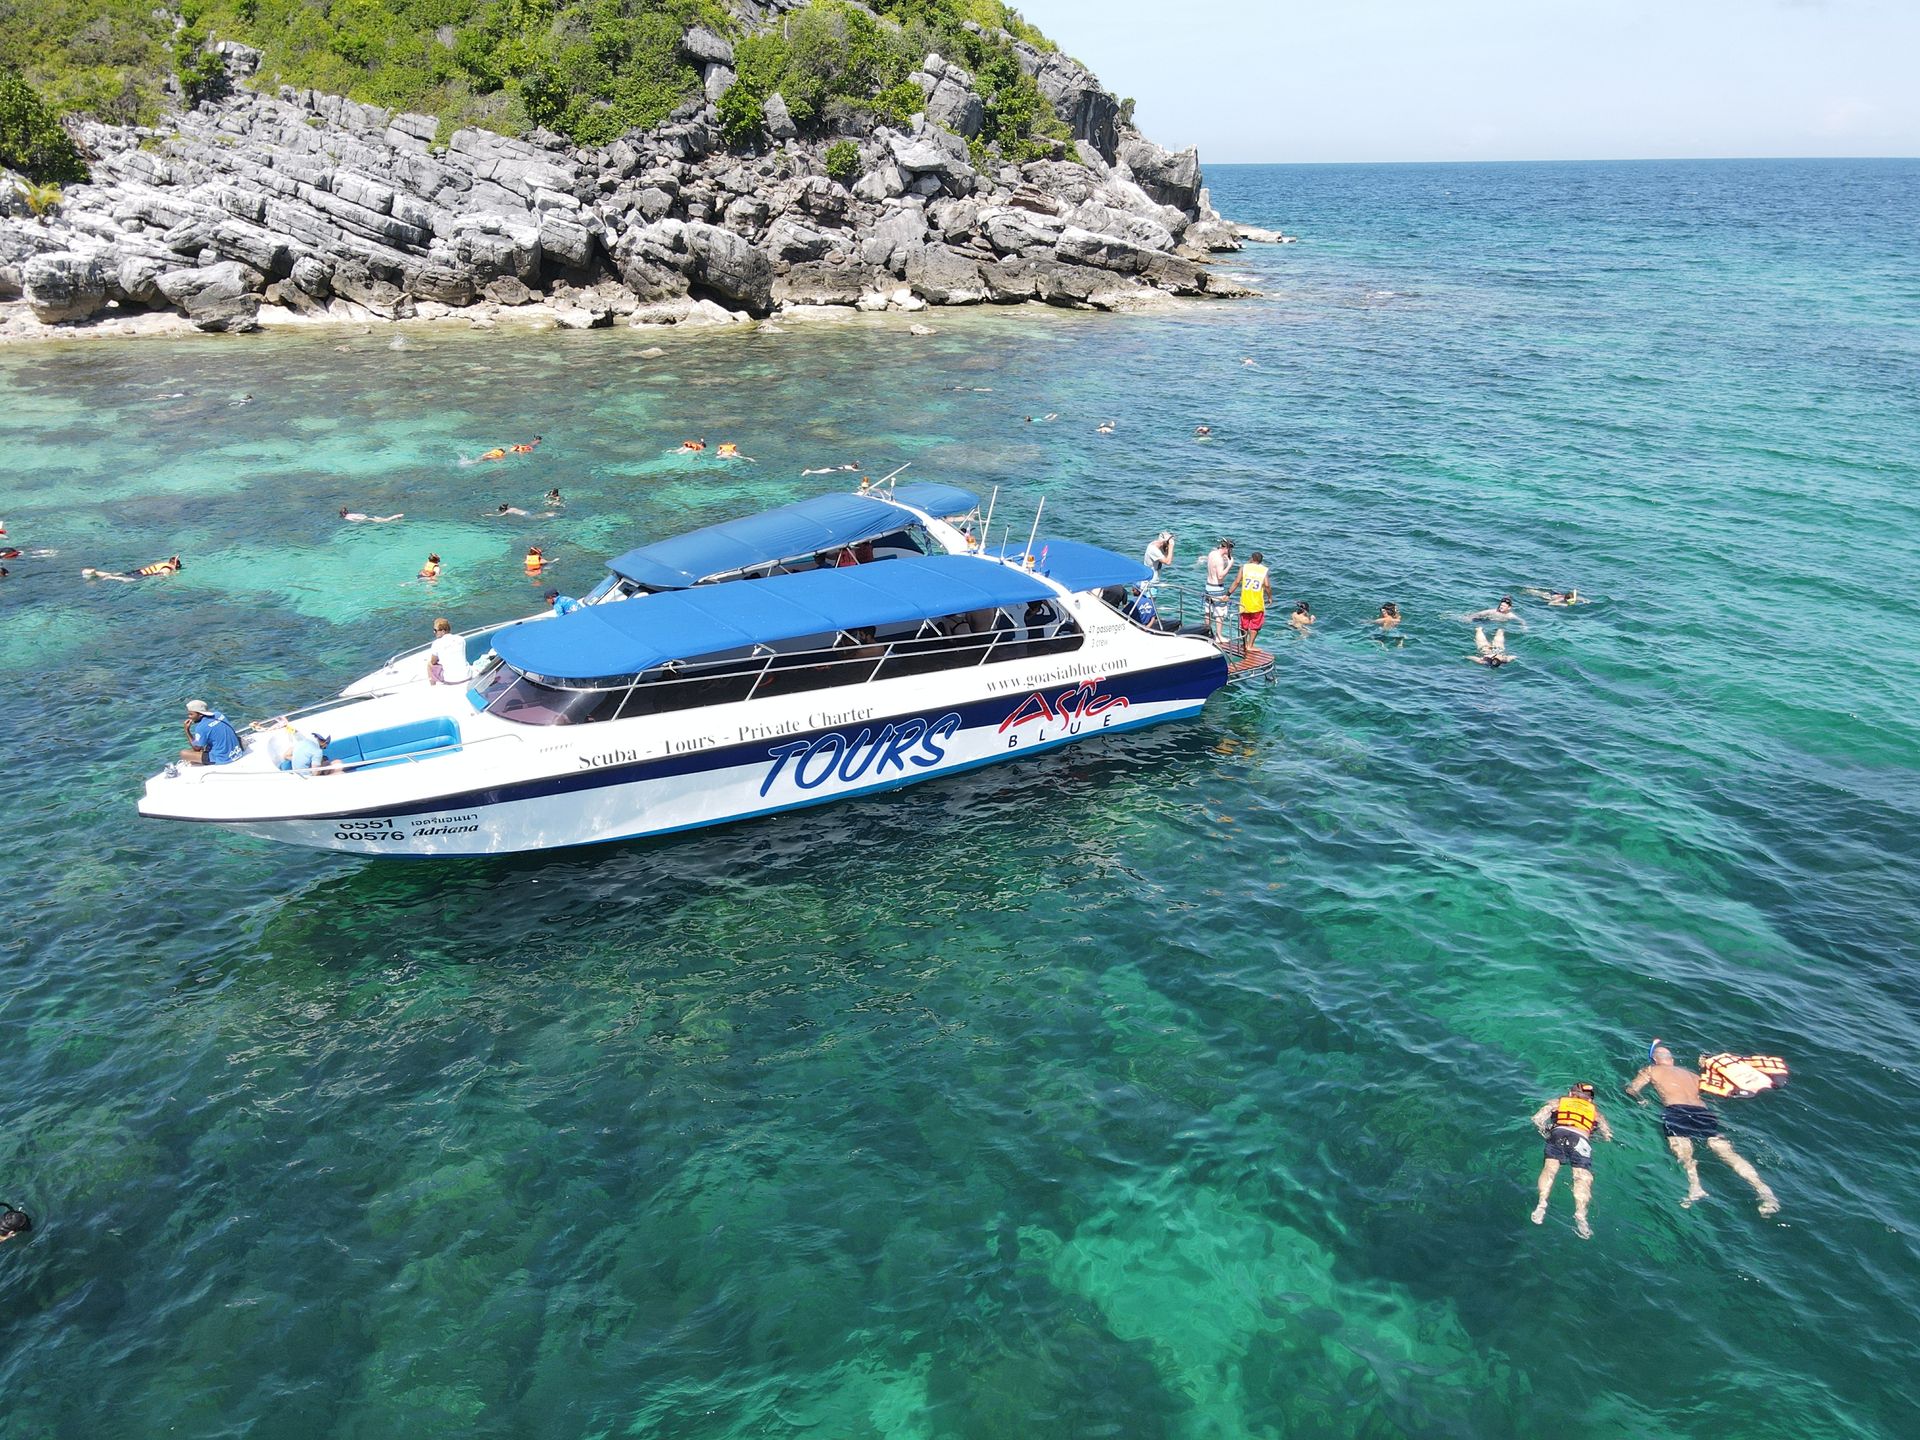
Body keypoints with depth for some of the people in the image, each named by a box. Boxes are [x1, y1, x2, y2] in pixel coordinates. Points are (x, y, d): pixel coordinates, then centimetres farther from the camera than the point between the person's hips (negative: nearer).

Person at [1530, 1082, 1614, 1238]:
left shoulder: (1557, 1102, 31)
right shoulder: (1595, 1110, 35)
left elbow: (1537, 1118, 17)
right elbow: (1608, 1136, 27)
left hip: (1558, 1133, 0)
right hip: (1581, 1139, 0)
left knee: (1549, 1168, -13)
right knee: (1583, 1177, -14)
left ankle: (1542, 1203, -38)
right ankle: (1580, 1214, -39)